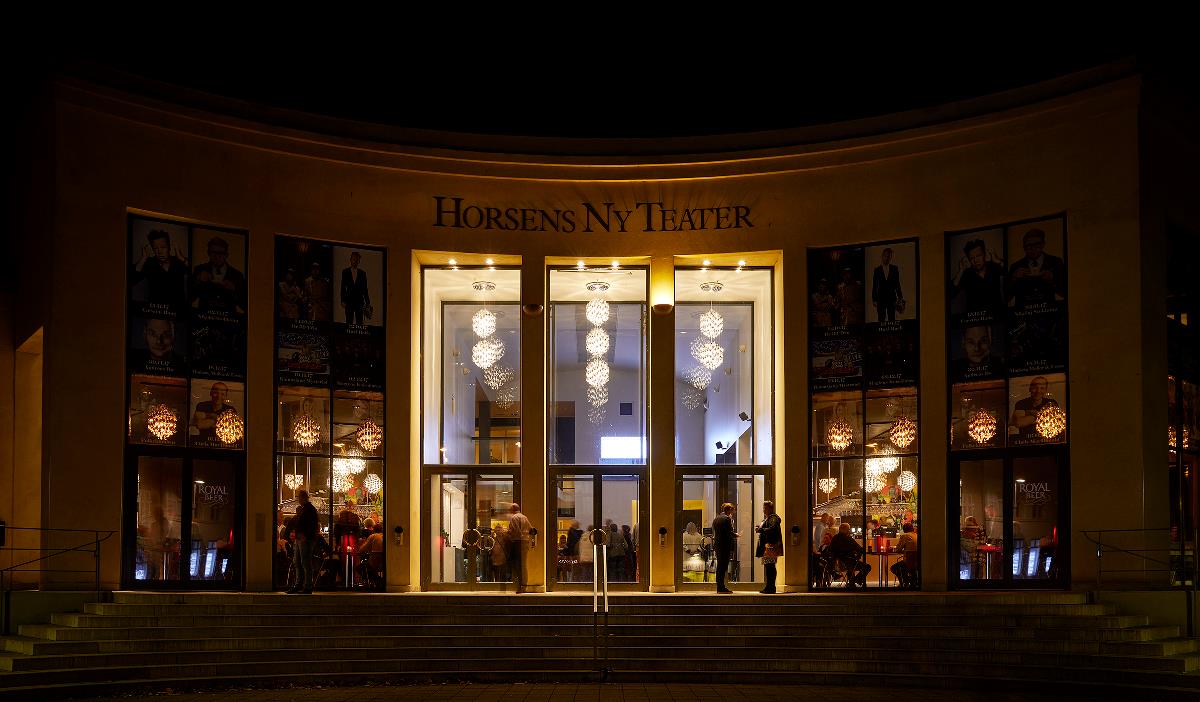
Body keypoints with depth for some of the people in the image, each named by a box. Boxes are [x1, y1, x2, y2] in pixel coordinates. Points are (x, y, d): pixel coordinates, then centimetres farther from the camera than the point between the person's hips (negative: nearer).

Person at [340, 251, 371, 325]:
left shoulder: (362, 273, 8)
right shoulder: (345, 272, 5)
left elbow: (365, 289, 9)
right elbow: (343, 287, 3)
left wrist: (367, 302, 6)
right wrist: (343, 301, -5)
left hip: (359, 301, 1)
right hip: (349, 301, -1)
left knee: (359, 322, -3)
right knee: (349, 322, -2)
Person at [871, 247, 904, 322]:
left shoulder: (894, 269, 6)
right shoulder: (877, 270, 4)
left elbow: (897, 284, 9)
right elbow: (874, 286, 4)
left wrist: (900, 298, 4)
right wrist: (874, 299, 0)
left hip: (891, 298, 1)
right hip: (881, 298, -1)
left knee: (892, 319, -2)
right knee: (881, 320, -2)